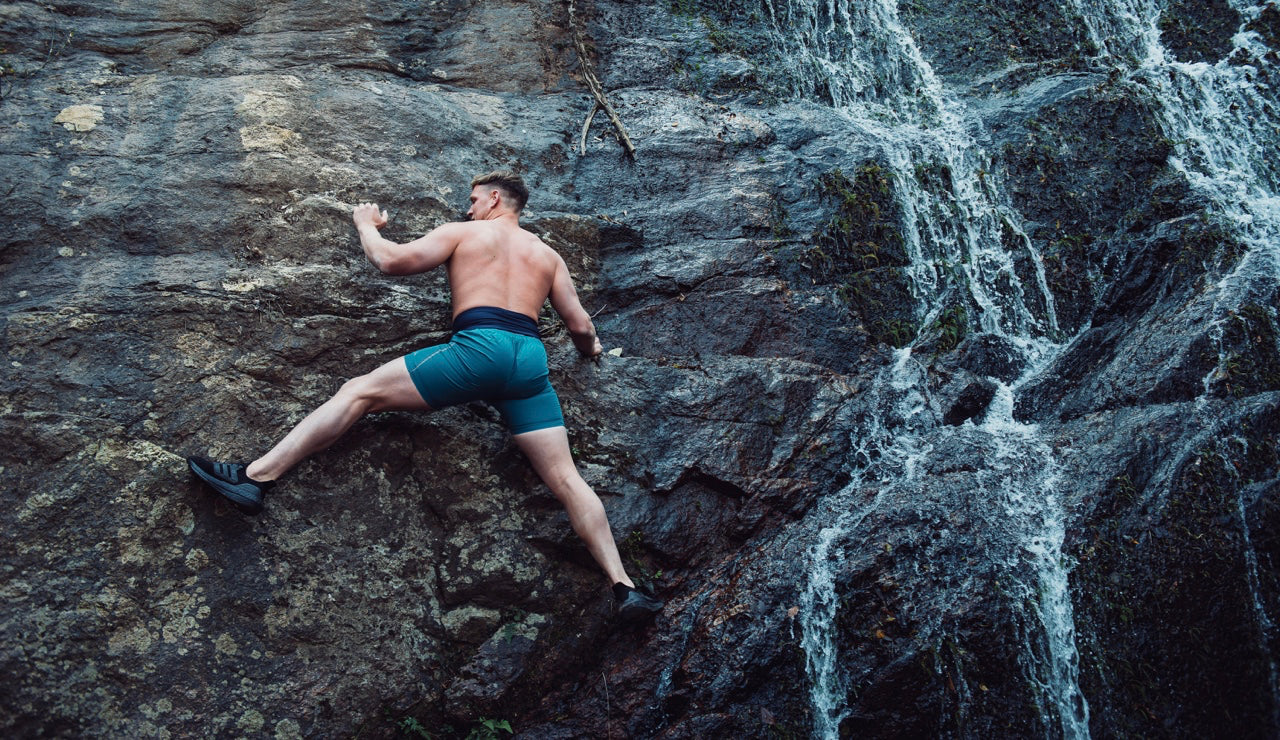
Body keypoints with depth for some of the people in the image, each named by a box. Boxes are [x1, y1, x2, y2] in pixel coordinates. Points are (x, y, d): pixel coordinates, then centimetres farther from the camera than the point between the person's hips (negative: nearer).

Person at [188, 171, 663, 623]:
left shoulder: (461, 233, 18)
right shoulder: (548, 255, 27)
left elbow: (391, 260, 9)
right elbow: (581, 328, 24)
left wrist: (366, 224, 31)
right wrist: (591, 348, 48)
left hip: (479, 345, -4)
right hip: (531, 359, 4)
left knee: (359, 392, 1)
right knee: (565, 479, 4)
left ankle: (257, 476, -9)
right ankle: (623, 586, -1)